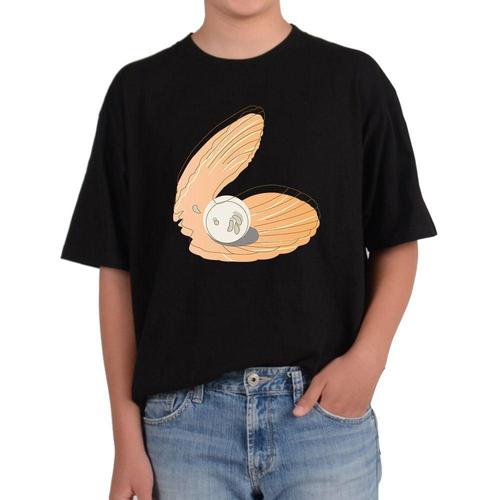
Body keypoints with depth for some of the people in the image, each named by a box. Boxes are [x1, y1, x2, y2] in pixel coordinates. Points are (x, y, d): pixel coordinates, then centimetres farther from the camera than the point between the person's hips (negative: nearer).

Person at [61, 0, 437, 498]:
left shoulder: (355, 78, 2)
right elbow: (117, 269, 3)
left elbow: (396, 242, 7)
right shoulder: (138, 89, 4)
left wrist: (368, 356, -10)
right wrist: (127, 435, 1)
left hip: (327, 404, 0)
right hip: (184, 412, 1)